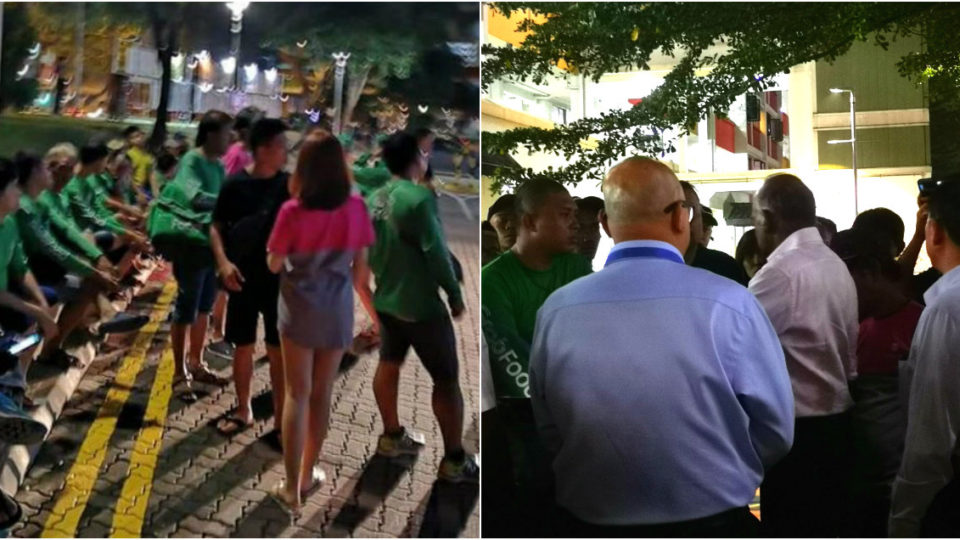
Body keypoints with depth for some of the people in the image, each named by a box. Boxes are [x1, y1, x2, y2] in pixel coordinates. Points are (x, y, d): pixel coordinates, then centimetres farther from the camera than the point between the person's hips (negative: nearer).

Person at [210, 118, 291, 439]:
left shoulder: (290, 185, -3)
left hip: (280, 280, 0)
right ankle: (243, 411, 28)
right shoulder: (235, 184, -4)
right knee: (243, 347, 11)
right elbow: (216, 227, 2)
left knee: (278, 351, 4)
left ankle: (280, 418, 14)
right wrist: (223, 262, -13)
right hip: (243, 280, 0)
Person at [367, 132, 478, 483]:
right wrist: (455, 294, -10)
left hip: (386, 299, 9)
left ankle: (392, 437, 34)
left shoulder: (374, 199, 4)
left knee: (389, 365, 19)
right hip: (421, 305, -8)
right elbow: (436, 253, -20)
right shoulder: (419, 198, -22)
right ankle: (454, 461, 7)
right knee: (446, 379, 1)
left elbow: (370, 250, 11)